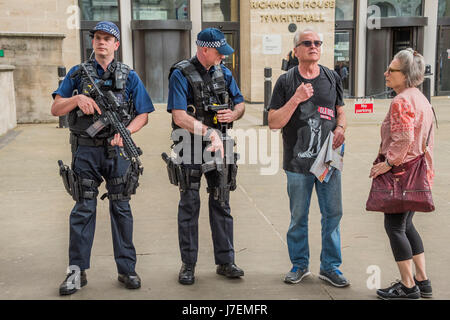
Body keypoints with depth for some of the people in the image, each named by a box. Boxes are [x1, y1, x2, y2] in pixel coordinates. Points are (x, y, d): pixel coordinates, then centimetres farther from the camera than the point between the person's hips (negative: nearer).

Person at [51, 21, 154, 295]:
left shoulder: (129, 76, 7)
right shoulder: (77, 74, 8)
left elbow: (143, 115, 5)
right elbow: (56, 109, 5)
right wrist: (77, 98, -14)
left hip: (117, 150, 0)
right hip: (85, 150, 0)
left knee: (121, 208, 5)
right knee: (84, 208, 1)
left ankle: (127, 269, 13)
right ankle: (78, 270, 10)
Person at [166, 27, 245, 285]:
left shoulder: (224, 72, 8)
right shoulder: (181, 74, -11)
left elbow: (240, 104, 15)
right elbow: (180, 117, -19)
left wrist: (233, 114, -9)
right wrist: (210, 132, -26)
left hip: (219, 145, 5)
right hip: (191, 147, -5)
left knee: (221, 203, 9)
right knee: (189, 205, 3)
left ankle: (226, 261, 18)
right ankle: (188, 265, 14)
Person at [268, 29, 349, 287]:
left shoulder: (332, 78, 8)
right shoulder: (286, 81, -1)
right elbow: (274, 123, -5)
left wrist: (340, 128, -3)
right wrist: (295, 100, -17)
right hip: (298, 162, -2)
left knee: (333, 213, 6)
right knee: (298, 217, 8)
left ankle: (330, 266, 22)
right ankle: (300, 265, 25)